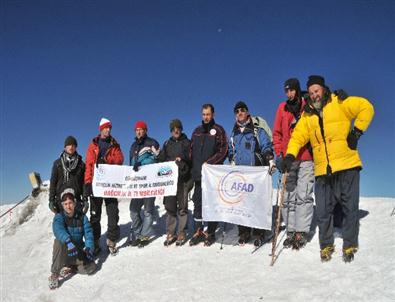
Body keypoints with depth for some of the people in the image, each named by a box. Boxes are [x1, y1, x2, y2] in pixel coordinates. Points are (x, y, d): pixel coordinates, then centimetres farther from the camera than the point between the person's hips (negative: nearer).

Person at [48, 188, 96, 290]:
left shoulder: (82, 217, -1)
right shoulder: (59, 217, -9)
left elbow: (88, 233, -8)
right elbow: (58, 229, -32)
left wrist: (88, 248, -27)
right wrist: (68, 242, -51)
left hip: (78, 251, 2)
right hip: (64, 252, -2)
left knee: (91, 268, -22)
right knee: (59, 241, -34)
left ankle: (70, 268, 5)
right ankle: (54, 274, -23)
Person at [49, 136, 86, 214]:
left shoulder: (81, 164, 10)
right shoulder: (58, 163, 10)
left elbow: (84, 183, 8)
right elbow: (53, 182, 8)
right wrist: (51, 200, 0)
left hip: (76, 199, 0)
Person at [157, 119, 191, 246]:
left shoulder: (187, 143, 8)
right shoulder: (167, 143, 18)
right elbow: (160, 159, 17)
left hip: (183, 179, -3)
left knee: (182, 207, -1)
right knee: (170, 206, 2)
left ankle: (182, 233, 7)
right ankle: (170, 233, 10)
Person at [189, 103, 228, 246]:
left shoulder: (218, 130, 1)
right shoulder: (197, 131, 16)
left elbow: (223, 150, -7)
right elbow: (191, 150, 20)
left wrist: (209, 162, -15)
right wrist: (192, 164, 7)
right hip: (198, 174, 5)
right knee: (197, 202, 6)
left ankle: (210, 232, 8)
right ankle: (198, 232, 13)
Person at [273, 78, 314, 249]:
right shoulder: (283, 108, 12)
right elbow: (277, 133, 13)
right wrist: (279, 153, 3)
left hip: (306, 159, -3)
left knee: (303, 195, -7)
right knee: (288, 197, 3)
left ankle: (301, 232, -3)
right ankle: (291, 231, 9)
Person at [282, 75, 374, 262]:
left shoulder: (339, 103, 2)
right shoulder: (307, 115, 13)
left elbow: (366, 108, -1)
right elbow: (297, 137, 6)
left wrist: (357, 131, -7)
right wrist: (290, 155, -9)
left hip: (347, 165, -3)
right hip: (322, 170, 3)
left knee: (350, 208, 4)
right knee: (323, 211, 5)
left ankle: (350, 245, 19)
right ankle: (326, 245, 22)